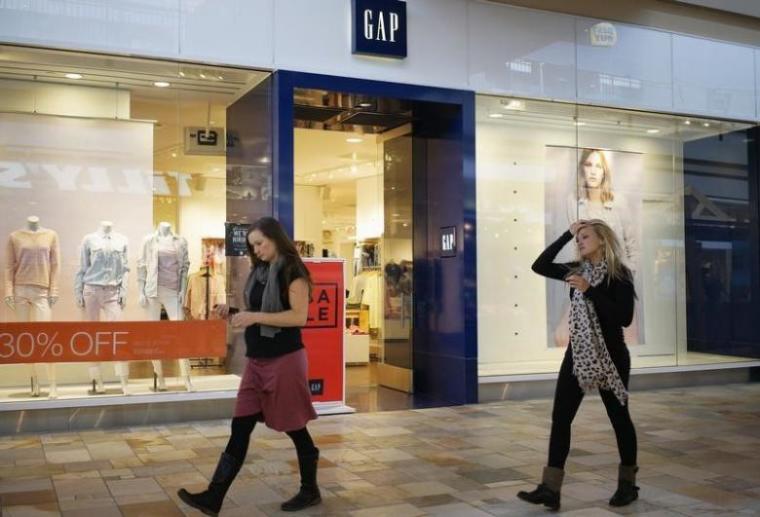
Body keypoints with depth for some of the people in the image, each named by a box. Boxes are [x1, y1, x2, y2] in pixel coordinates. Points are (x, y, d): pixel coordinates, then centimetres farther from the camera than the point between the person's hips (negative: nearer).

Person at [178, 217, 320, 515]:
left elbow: (299, 316, -19)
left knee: (294, 428, 5)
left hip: (285, 360, -7)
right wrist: (233, 312, 3)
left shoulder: (292, 272, -10)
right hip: (257, 361, 8)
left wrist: (255, 317, -23)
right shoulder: (260, 272, 13)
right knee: (240, 428, 3)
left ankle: (310, 491, 23)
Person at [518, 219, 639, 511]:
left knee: (618, 417, 9)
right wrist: (567, 234, -1)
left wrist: (589, 290, -23)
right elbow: (539, 266, 1)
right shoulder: (577, 270, 8)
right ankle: (550, 489, -4)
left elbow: (624, 318, -18)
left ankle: (627, 484, 26)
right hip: (578, 354, 5)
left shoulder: (620, 275, -9)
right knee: (560, 417, -3)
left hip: (610, 355, -5)